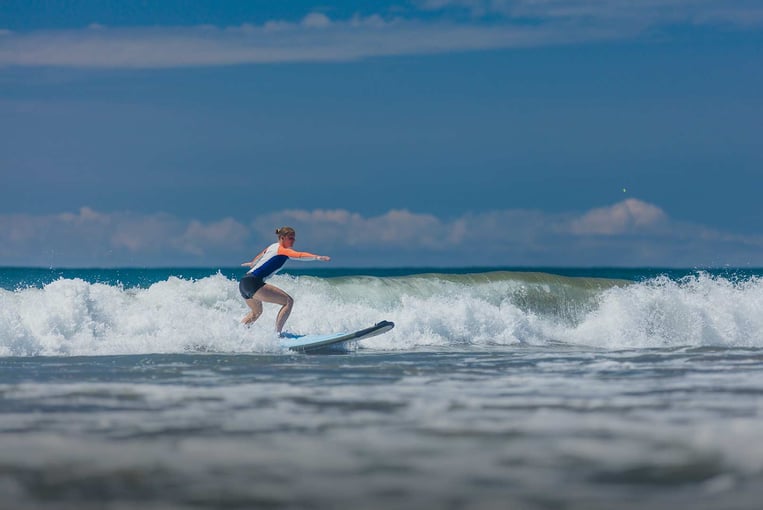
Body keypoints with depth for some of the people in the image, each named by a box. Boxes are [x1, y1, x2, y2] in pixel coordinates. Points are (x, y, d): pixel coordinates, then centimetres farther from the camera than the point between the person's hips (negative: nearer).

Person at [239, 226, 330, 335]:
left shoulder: (272, 247, 22)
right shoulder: (282, 250, -5)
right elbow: (299, 255, -24)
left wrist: (252, 263, 64)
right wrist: (318, 257, -36)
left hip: (243, 283, 10)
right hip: (253, 282, -10)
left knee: (256, 312, 35)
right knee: (288, 301, -15)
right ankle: (278, 333, -23)